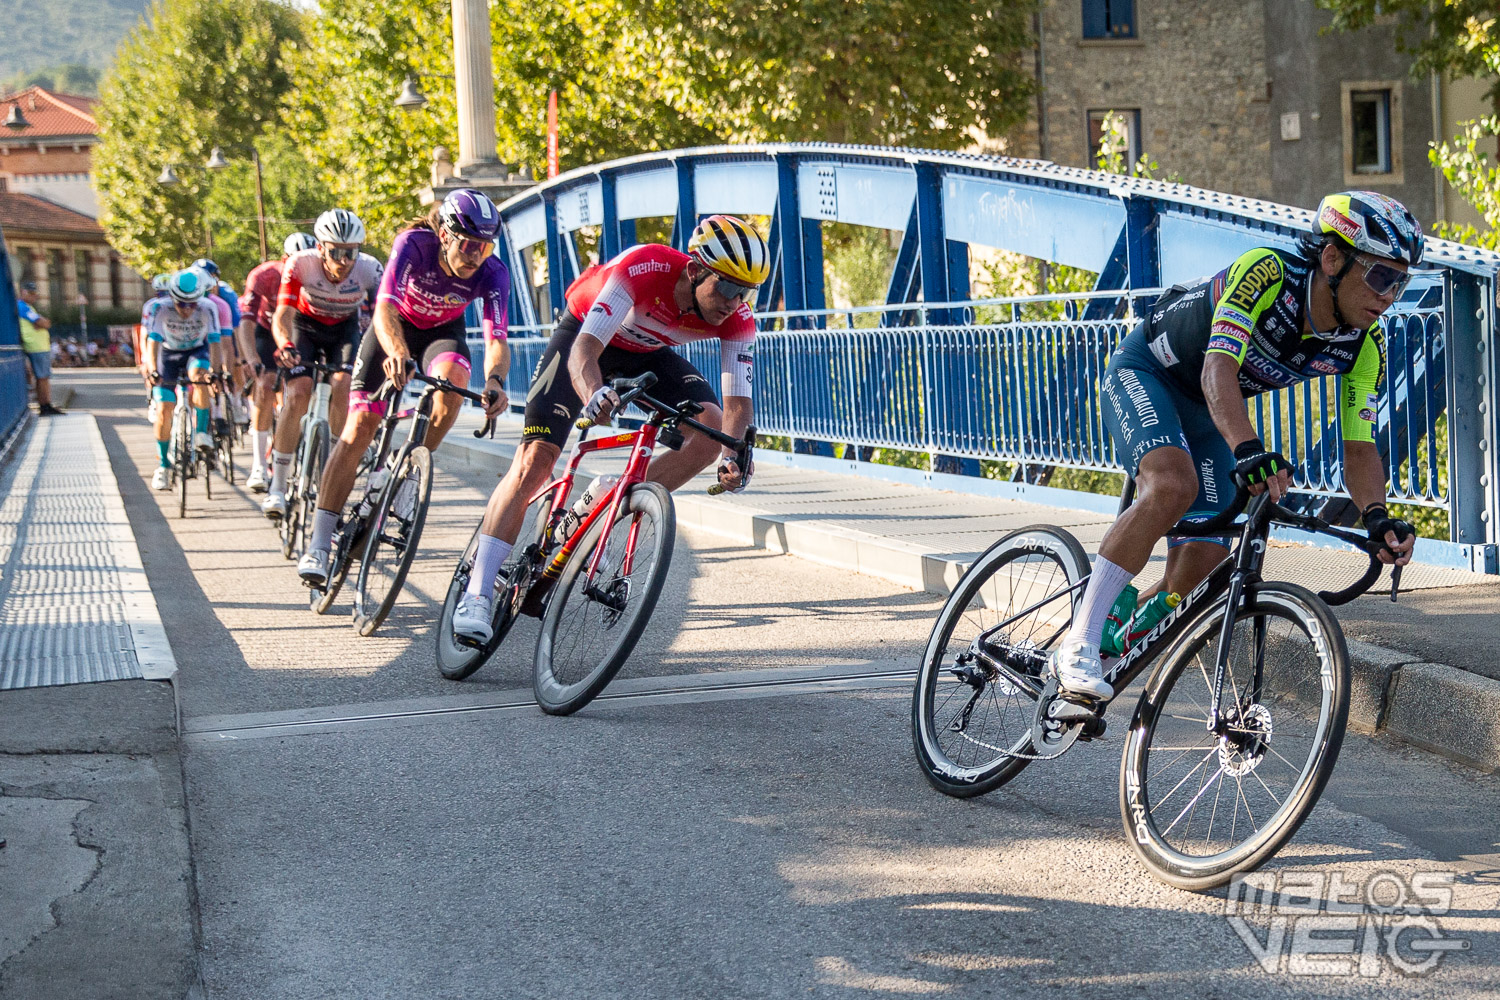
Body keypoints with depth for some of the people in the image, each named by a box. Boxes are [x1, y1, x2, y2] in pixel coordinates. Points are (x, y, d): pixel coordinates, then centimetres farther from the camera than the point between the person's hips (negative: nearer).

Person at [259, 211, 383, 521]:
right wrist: (285, 345, -56)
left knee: (343, 386, -24)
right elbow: (282, 316, -35)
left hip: (345, 328, 1)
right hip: (306, 324, -1)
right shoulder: (301, 264, -31)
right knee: (297, 394, -19)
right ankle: (277, 488, -13)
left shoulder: (369, 269, -29)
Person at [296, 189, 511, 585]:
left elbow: (497, 339, -34)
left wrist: (495, 380, -55)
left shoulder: (492, 274, -28)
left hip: (443, 330, 2)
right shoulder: (413, 244, -34)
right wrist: (397, 353, -63)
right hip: (397, 325, -1)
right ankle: (319, 544, -10)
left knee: (454, 378, -33)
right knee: (359, 426, -12)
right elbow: (384, 309, -44)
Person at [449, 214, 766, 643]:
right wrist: (592, 392, -67)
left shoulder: (737, 319, -25)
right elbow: (585, 349, -45)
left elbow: (737, 401, -25)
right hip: (586, 332, -4)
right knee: (535, 460, -18)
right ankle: (476, 595, -17)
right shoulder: (643, 269, -38)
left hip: (647, 354, 5)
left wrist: (734, 454, -46)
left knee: (710, 427, -21)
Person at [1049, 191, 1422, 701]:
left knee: (1202, 565, -8)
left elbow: (1359, 447, -11)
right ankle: (1077, 645, -31)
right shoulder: (1266, 272, -32)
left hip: (1206, 412, 6)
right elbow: (1218, 370, -42)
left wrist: (1377, 517, -31)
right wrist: (1249, 451, -59)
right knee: (1174, 486, -35)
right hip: (1145, 372, -6)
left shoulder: (1364, 345, -14)